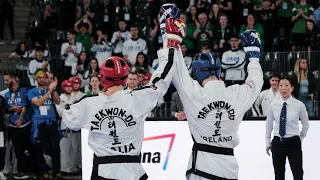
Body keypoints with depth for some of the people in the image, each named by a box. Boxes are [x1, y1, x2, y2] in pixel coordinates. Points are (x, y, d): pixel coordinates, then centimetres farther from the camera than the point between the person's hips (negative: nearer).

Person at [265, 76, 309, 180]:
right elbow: (269, 124, 13)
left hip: (293, 142, -2)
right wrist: (268, 142, 15)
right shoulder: (273, 105, 0)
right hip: (277, 142, 2)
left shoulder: (299, 105, -7)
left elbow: (305, 124, 8)